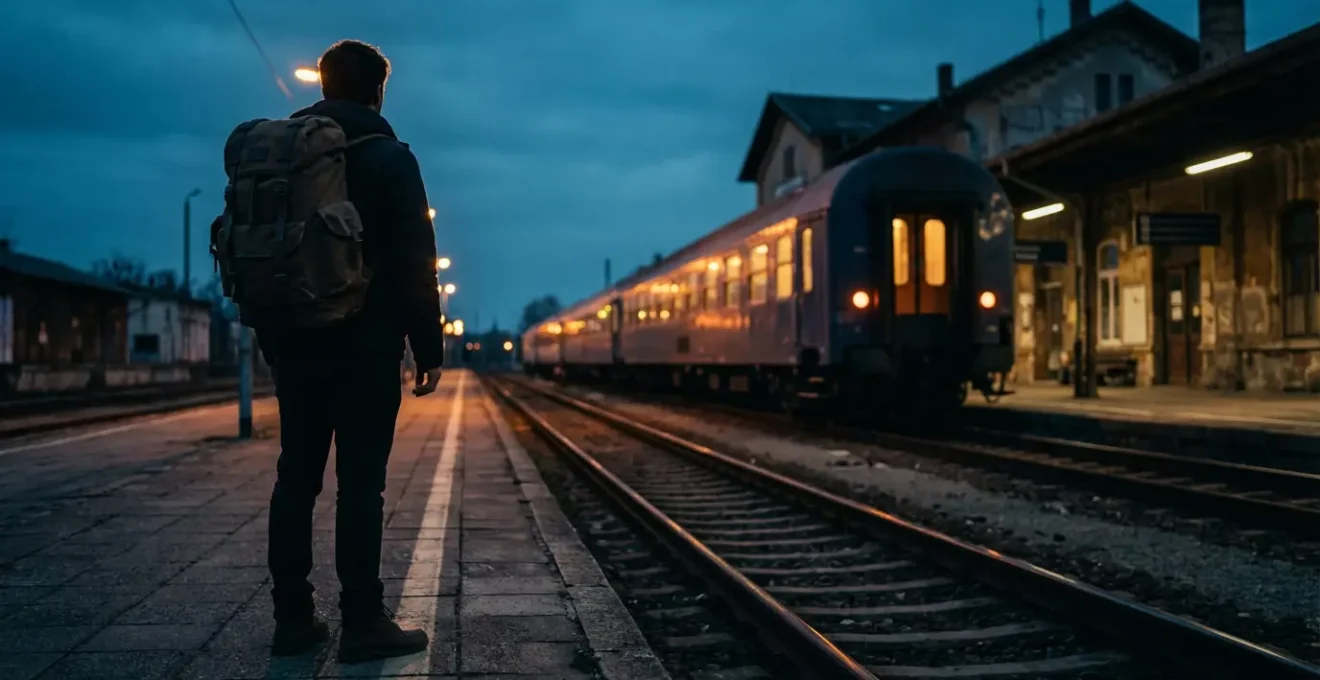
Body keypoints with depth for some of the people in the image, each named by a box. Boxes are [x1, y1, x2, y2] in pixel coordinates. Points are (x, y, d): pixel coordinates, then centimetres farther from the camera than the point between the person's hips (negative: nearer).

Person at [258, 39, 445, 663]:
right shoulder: (386, 155, -3)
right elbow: (414, 261, -10)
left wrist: (273, 339, 17)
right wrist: (428, 346, -7)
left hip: (295, 342, 6)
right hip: (366, 343, -5)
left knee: (296, 477, 8)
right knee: (360, 481, -5)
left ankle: (293, 618, 13)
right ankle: (363, 623, -2)